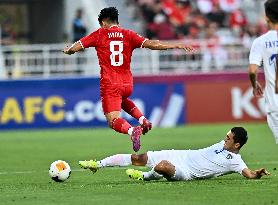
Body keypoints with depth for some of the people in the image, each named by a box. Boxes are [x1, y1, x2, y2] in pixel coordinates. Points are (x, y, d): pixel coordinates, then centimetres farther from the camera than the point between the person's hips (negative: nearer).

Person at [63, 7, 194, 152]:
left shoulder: (99, 34, 1)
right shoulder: (128, 35, 5)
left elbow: (75, 47, 1)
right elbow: (152, 44, -4)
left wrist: (68, 50, 25)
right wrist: (178, 46, -1)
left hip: (109, 84, -4)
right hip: (127, 84, 4)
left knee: (113, 121, -6)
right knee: (122, 100, 37)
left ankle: (132, 131, -38)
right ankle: (143, 120, 13)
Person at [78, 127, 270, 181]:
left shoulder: (235, 161, -11)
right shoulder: (223, 144, 11)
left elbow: (249, 173, -21)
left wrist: (258, 173, -35)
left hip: (186, 172, -7)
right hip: (182, 156, 7)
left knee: (162, 166, -38)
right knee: (139, 158, 3)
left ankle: (145, 176, -2)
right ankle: (99, 164, 15)